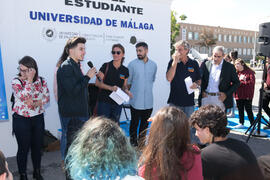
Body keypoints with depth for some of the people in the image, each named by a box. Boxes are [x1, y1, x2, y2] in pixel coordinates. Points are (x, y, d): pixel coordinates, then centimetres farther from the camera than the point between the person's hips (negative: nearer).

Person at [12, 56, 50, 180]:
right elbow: (23, 96, -26)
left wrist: (36, 103, -16)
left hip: (38, 118, 3)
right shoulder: (16, 81, -11)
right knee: (23, 148, 7)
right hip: (21, 120, -3)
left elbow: (47, 97, 1)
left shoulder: (41, 81, -1)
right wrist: (30, 79, -26)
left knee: (37, 146, 14)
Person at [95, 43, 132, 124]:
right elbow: (97, 83, -7)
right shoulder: (106, 66, -4)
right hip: (104, 101, -3)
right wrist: (110, 88, -21)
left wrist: (127, 91, -6)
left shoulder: (125, 70, 6)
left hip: (117, 102, 4)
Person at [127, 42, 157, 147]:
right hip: (136, 101, -3)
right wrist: (132, 92, 9)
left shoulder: (153, 65, 6)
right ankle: (133, 142, 20)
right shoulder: (132, 64, -6)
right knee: (134, 122, 4)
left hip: (148, 102, 4)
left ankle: (142, 142, 29)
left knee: (145, 123, 13)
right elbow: (128, 82, 2)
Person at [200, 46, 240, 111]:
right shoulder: (206, 64, 7)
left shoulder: (229, 67, 1)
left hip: (220, 99, -2)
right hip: (206, 97, 2)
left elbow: (236, 83, 4)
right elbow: (201, 79, 15)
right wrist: (202, 91, -1)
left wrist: (226, 94, -7)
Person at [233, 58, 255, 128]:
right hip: (238, 95, 5)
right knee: (240, 110, 13)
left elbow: (252, 82, -16)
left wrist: (240, 82, -16)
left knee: (248, 110, 1)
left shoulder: (249, 72, -6)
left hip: (247, 95, -5)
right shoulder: (236, 73, 7)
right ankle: (241, 124, 26)